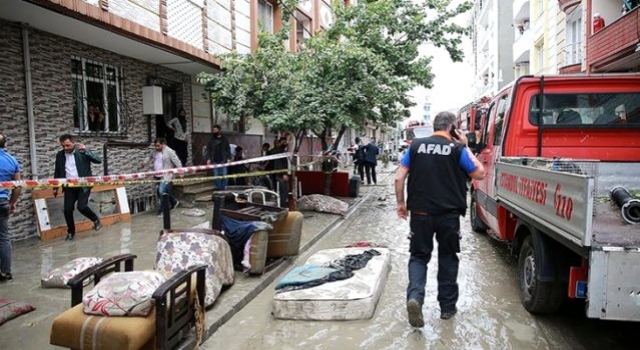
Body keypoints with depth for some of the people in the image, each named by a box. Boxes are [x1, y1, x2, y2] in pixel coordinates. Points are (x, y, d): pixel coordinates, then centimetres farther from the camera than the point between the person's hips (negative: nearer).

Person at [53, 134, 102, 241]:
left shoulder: (82, 152, -5)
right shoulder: (59, 155, 7)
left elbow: (98, 160, -16)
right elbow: (57, 172, 16)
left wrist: (86, 150, -24)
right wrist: (55, 187, 14)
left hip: (83, 185, -4)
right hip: (69, 187, 4)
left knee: (82, 207, -17)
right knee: (67, 209, 0)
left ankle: (96, 219, 12)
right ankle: (70, 231, 20)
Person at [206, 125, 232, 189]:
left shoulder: (224, 139, 8)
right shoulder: (211, 140, 10)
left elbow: (228, 149, 5)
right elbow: (208, 150, 9)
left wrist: (228, 158, -4)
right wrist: (208, 159, -1)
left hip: (223, 160, -1)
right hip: (214, 161, 1)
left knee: (224, 175, -2)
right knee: (216, 175, 2)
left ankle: (224, 188, 5)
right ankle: (218, 188, 8)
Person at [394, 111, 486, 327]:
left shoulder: (416, 146, 2)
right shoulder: (457, 149, -3)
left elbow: (399, 178, -1)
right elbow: (480, 174, 6)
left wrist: (401, 203, 9)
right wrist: (465, 148, 9)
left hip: (420, 212, 1)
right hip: (448, 214, -1)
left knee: (419, 256, 11)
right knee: (447, 258, 15)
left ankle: (415, 296, -13)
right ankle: (447, 306, 24)